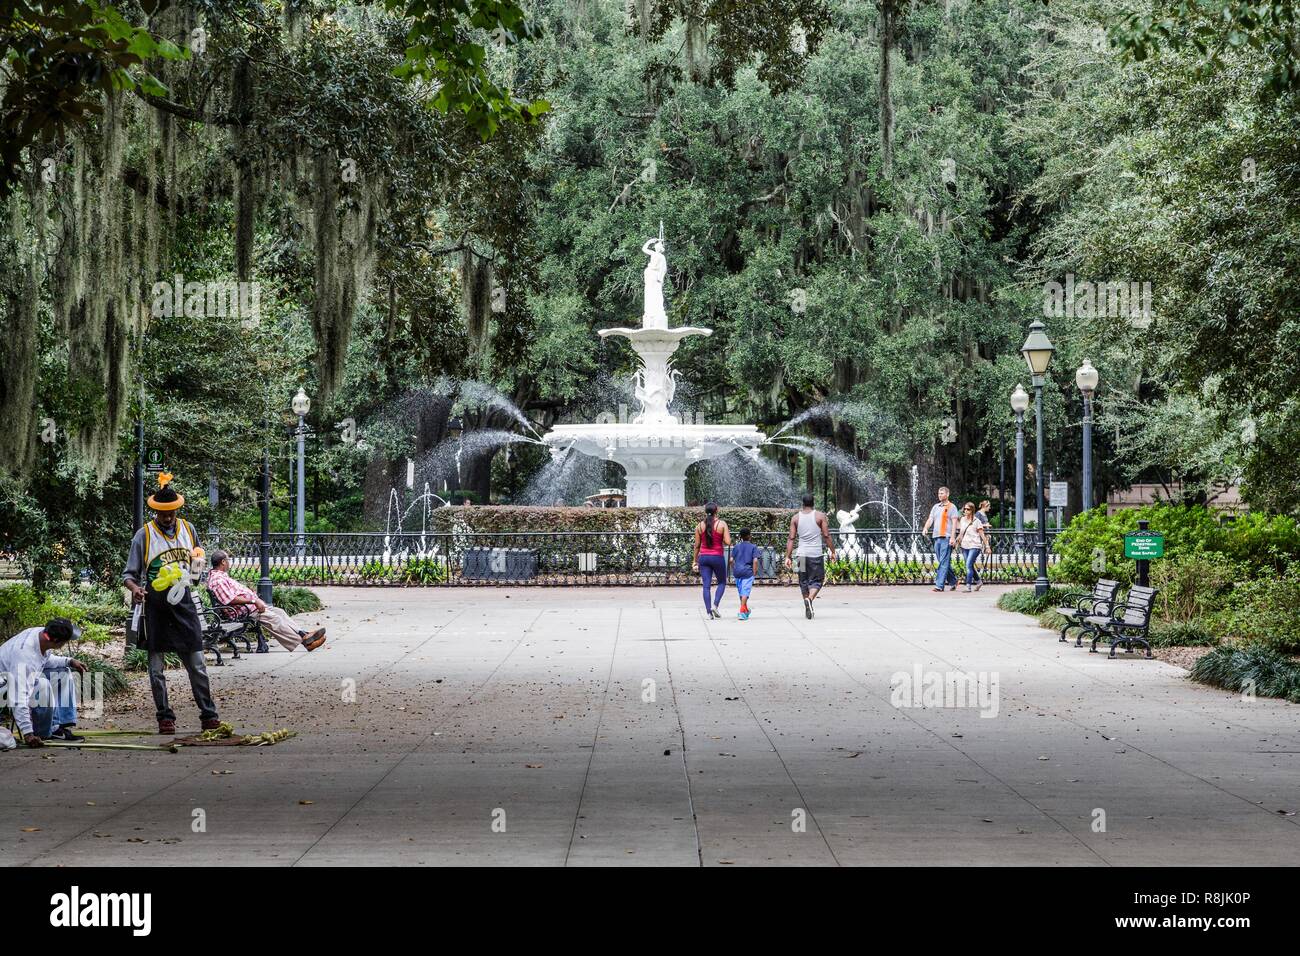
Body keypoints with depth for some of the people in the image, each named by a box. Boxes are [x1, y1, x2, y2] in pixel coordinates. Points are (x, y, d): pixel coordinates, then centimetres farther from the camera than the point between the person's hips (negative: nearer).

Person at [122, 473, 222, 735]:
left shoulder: (188, 529, 8)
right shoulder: (144, 535, -2)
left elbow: (198, 558, 25)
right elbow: (129, 573, -1)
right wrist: (134, 588, -22)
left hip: (183, 601, 2)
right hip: (156, 604, -2)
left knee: (197, 663, 1)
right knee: (157, 667, 2)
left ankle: (208, 714, 5)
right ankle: (165, 717, 11)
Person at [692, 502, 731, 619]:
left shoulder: (700, 526, 2)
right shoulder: (722, 524, -6)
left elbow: (697, 545, 5)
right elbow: (728, 542, -11)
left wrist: (695, 560, 14)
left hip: (703, 557, 2)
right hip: (717, 557, -2)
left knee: (706, 585, 4)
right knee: (722, 582, 15)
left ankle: (708, 611, -1)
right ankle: (715, 605, -4)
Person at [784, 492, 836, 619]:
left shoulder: (795, 518, 5)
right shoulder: (820, 516, -2)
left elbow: (791, 538, 1)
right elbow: (826, 536, -4)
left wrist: (787, 557, 1)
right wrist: (832, 552, 5)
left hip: (802, 555, 3)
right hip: (816, 554, -2)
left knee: (804, 582, 14)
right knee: (816, 581, 3)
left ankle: (807, 609, 14)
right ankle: (810, 599, -25)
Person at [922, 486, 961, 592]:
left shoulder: (951, 507, 0)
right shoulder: (936, 507, 19)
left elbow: (954, 522, -6)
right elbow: (930, 519, 13)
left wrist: (953, 537, -15)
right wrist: (926, 528, -7)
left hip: (946, 537, -7)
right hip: (937, 537, 7)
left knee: (944, 562, -10)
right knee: (944, 562, 10)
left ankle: (939, 585, -14)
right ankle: (953, 581, 22)